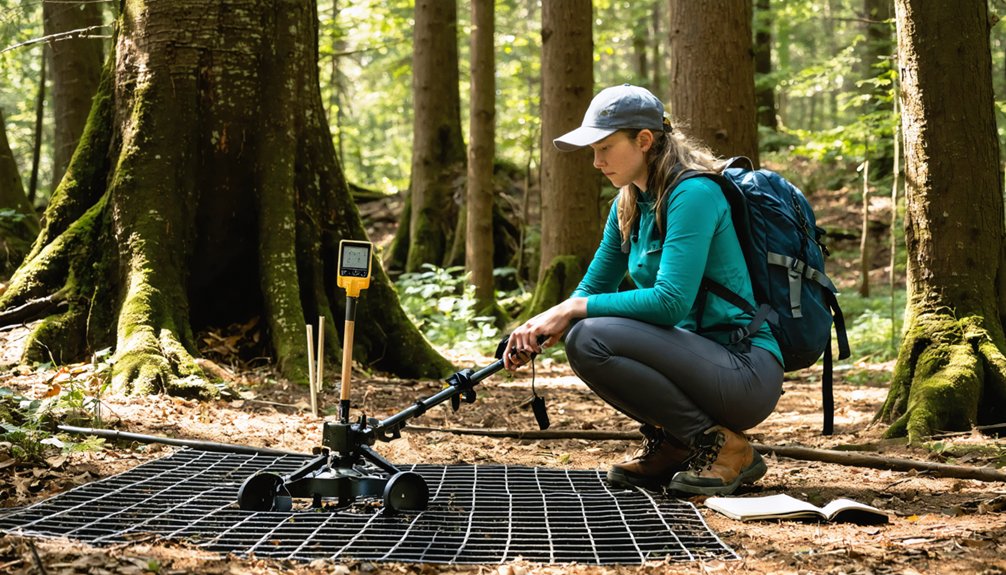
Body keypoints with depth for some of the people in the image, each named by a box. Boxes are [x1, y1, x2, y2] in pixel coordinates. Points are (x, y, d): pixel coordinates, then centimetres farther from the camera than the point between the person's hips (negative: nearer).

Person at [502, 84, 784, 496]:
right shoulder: (631, 202, 11)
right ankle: (669, 446, 10)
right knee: (578, 328, 7)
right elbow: (593, 289, 15)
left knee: (590, 339, -23)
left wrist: (575, 309, -20)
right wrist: (544, 325, -5)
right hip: (702, 357, 9)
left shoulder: (693, 194, -16)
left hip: (748, 373, -9)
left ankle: (726, 449, -11)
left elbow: (671, 301, -26)